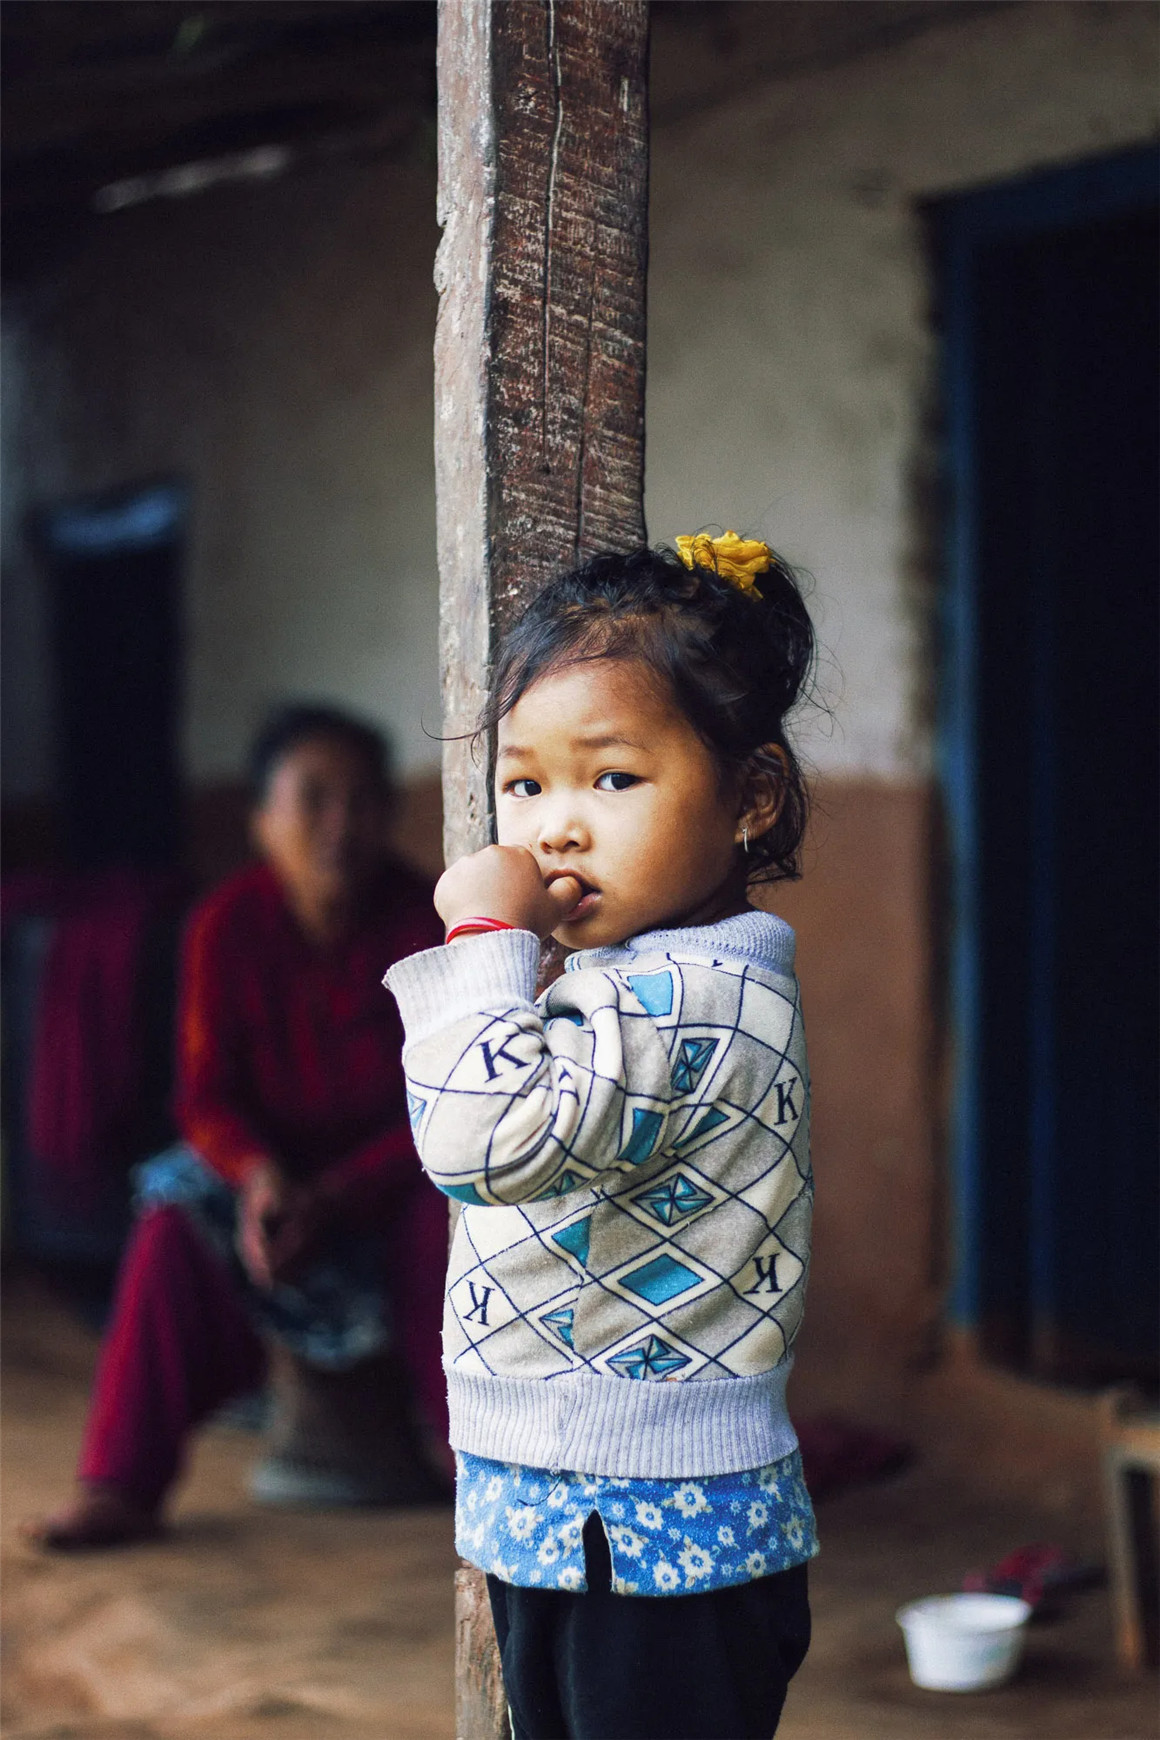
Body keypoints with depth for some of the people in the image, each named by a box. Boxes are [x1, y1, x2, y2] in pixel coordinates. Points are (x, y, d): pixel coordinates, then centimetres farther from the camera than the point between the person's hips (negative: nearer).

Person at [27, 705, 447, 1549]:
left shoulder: (424, 921, -16)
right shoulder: (230, 925, -11)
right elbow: (207, 1097, -9)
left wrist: (334, 1200, -28)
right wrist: (259, 1172, -31)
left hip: (393, 1169, -2)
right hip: (271, 1168, 2)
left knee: (442, 1213, -33)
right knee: (176, 1212, -25)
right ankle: (121, 1486, -22)